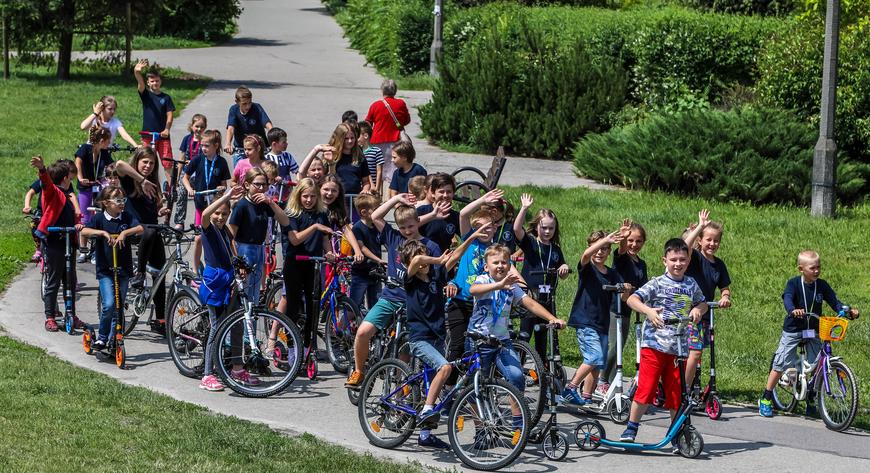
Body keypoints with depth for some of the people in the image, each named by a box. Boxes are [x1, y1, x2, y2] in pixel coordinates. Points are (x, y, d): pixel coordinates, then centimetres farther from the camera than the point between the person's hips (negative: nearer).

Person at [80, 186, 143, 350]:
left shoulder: (127, 217, 4)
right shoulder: (99, 218, -3)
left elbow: (140, 229, -12)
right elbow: (84, 231, -17)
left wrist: (124, 233, -27)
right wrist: (103, 232, -29)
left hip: (123, 269, 3)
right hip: (105, 270, -3)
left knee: (119, 307, 8)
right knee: (109, 305, -17)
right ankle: (102, 338, 2)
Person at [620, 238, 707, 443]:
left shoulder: (691, 284, 11)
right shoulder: (657, 284, -4)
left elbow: (702, 303, 27)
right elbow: (632, 299, -13)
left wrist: (697, 309, 3)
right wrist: (648, 310, -30)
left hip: (679, 347, 4)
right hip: (654, 344, -4)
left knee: (676, 393, 8)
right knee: (645, 389, -6)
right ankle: (631, 429, 6)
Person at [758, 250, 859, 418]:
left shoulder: (822, 285, -1)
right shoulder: (794, 283, -12)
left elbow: (834, 301, -4)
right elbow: (787, 298, -27)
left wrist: (848, 311, -23)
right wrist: (793, 310, -50)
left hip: (814, 332, 3)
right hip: (793, 330, -3)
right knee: (780, 364, -4)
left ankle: (811, 399, 15)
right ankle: (765, 399, 8)